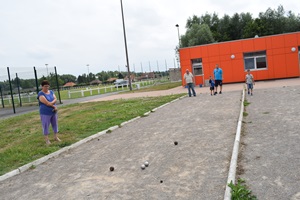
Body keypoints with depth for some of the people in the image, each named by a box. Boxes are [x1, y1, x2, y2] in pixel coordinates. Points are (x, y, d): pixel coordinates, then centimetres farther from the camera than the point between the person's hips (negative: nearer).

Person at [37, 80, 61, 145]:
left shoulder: (51, 92, 8)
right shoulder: (41, 94, -12)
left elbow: (55, 99, -4)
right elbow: (46, 103, -20)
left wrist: (51, 103, -22)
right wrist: (54, 106, -12)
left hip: (53, 112, 6)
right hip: (45, 113, -6)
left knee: (55, 124, 13)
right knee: (46, 126, 3)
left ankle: (56, 137, 28)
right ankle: (47, 139, 15)